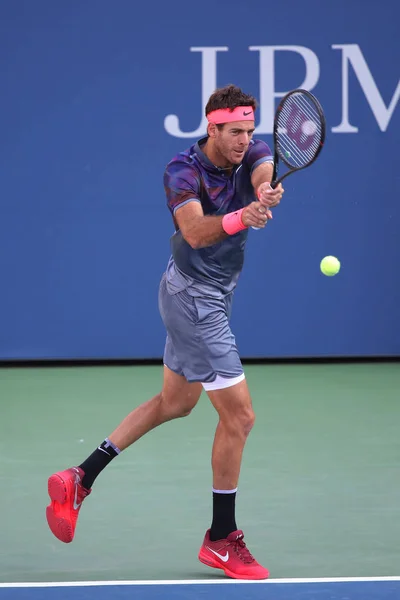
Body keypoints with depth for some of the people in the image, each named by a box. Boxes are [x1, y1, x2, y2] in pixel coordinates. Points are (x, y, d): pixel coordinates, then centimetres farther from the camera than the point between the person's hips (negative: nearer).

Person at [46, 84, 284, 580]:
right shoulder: (182, 171, -21)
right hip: (194, 298, -8)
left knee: (175, 402, 22)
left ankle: (81, 479, 28)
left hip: (213, 295, 8)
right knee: (239, 416, -8)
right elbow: (194, 231, -37)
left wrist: (267, 194, -51)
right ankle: (221, 539, 5)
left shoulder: (253, 156, -4)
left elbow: (265, 174, -27)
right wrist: (238, 219, -57)